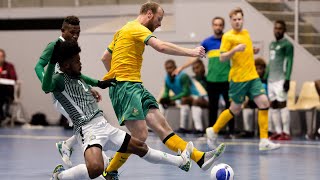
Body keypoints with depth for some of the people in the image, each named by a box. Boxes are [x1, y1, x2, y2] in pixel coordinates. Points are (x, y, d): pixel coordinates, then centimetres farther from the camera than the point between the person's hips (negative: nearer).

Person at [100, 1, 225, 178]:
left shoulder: (123, 30, 23)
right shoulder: (137, 28, -7)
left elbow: (105, 58, 29)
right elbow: (161, 46, -23)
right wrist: (191, 52, -17)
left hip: (135, 87, 10)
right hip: (126, 86, -10)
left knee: (162, 126, -3)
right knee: (140, 135, -16)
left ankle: (201, 158, -14)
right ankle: (109, 173, -2)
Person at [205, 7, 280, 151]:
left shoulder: (246, 33, 14)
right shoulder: (228, 36, -7)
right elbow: (222, 58, -14)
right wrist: (235, 50, -26)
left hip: (253, 76, 6)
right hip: (238, 78, -6)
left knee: (264, 103, -9)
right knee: (235, 109, 3)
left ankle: (264, 141, -8)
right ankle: (213, 131, 25)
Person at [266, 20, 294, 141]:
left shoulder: (287, 44, -4)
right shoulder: (272, 44, 20)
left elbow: (289, 63, -10)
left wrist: (287, 79, -18)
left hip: (281, 80, -8)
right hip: (271, 80, 8)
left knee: (282, 104, -8)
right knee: (273, 105, 5)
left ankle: (286, 133, -7)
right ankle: (278, 131, 8)